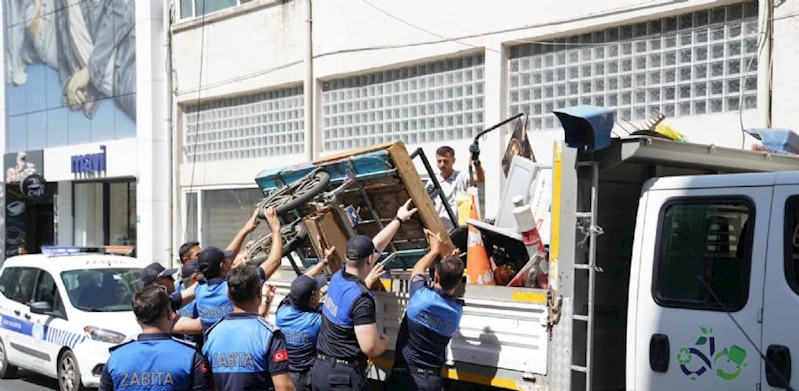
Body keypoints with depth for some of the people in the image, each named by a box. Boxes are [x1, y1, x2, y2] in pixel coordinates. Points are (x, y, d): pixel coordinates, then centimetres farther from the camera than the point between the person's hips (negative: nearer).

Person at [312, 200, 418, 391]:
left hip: (320, 369, 8)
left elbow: (375, 245, 16)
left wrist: (399, 219, 26)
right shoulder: (362, 300, -21)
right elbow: (371, 349, -23)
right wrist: (385, 341, 0)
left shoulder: (338, 278, 3)